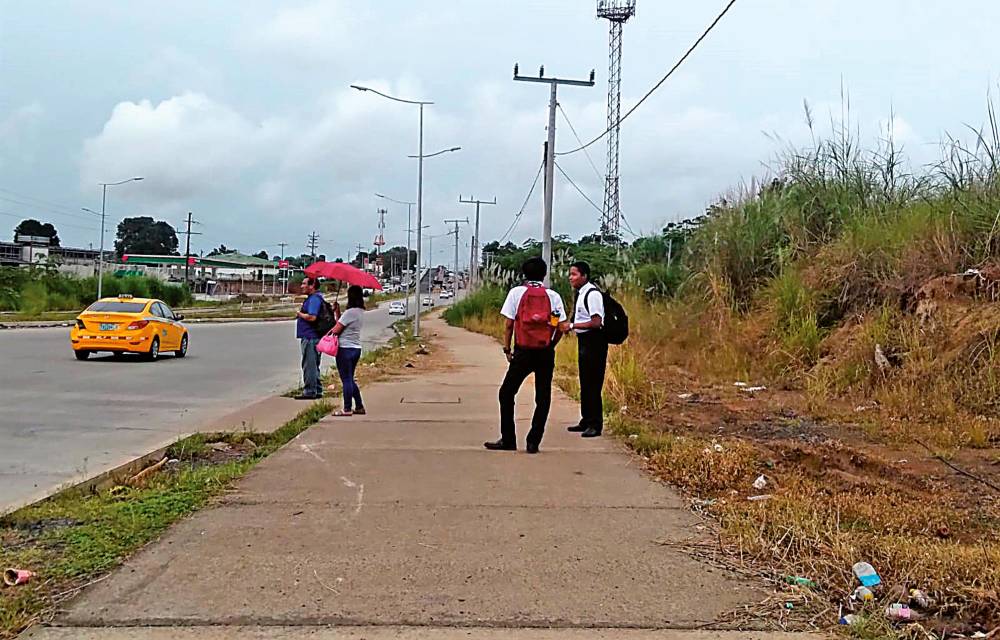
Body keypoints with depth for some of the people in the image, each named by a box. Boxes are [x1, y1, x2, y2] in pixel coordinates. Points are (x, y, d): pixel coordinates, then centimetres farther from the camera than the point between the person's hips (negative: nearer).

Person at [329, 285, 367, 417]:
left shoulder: (350, 312, -18)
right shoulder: (361, 312, 10)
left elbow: (336, 330, -15)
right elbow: (342, 324, 12)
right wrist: (337, 311, 6)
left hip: (345, 349, -9)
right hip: (356, 348, 9)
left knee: (346, 380, -2)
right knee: (350, 379, 17)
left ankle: (347, 409, 3)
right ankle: (359, 407, 19)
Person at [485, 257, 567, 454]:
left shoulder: (516, 292, 2)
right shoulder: (553, 296, 5)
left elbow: (509, 325, -2)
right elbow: (561, 327, 0)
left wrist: (507, 349, 7)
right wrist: (550, 346, 13)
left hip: (523, 352, -1)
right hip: (546, 354, 2)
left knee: (506, 393, 10)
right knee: (543, 398, 9)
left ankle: (508, 440, 8)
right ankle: (533, 442, 7)